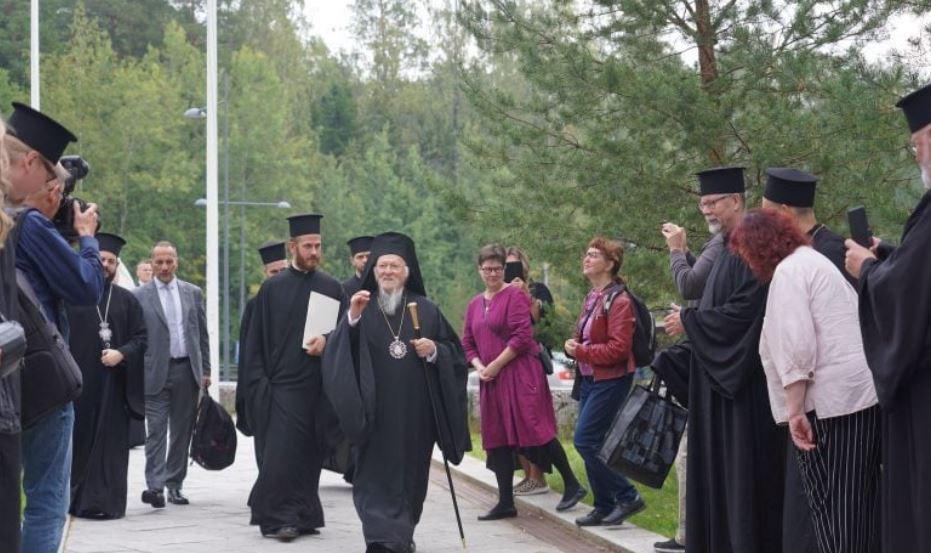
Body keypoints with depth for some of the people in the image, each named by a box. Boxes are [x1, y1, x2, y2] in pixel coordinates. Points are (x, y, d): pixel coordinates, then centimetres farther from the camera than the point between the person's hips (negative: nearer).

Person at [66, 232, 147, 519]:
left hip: (112, 383, 1)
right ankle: (74, 497, 13)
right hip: (77, 382, -1)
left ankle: (102, 501, 1)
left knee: (109, 443, -1)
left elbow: (141, 338, 6)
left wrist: (121, 354, -12)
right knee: (78, 441, 4)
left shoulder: (127, 300, 9)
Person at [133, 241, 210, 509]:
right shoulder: (140, 296, 0)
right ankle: (155, 486, -12)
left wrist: (205, 370, 8)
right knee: (156, 431, -9)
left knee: (182, 431, 8)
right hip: (156, 373, -3)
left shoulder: (193, 293, 10)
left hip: (187, 370, 3)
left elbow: (202, 334, 13)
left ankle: (174, 485, 16)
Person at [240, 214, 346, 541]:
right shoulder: (272, 288, 4)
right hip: (283, 383, -2)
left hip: (320, 387, 2)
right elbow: (255, 340, 4)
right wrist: (259, 382, -4)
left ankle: (304, 517, 17)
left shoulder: (332, 288, 10)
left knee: (310, 455, 7)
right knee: (281, 453, -9)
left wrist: (328, 341, -11)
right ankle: (278, 518, -4)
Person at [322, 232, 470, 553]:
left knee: (410, 473, 10)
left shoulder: (425, 310, 7)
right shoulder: (361, 308, 4)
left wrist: (435, 351, -11)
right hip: (376, 411, -2)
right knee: (377, 473, -9)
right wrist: (352, 319, -25)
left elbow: (454, 352, 10)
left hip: (415, 411, 2)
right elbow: (338, 354, -9)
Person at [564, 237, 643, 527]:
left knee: (585, 441, -12)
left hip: (610, 381, -9)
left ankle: (627, 497, -3)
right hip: (589, 378, 9)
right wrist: (574, 346, 2)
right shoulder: (592, 298, 12)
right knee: (592, 445, 10)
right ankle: (604, 507, 18)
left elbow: (619, 349, -21)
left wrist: (581, 351, -17)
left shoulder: (618, 300, -16)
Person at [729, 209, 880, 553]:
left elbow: (796, 348, -16)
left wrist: (795, 411, -16)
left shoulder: (788, 270, -7)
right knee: (858, 498, 9)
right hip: (864, 392, 9)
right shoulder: (813, 261, 23)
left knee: (829, 501, -5)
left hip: (830, 398, -9)